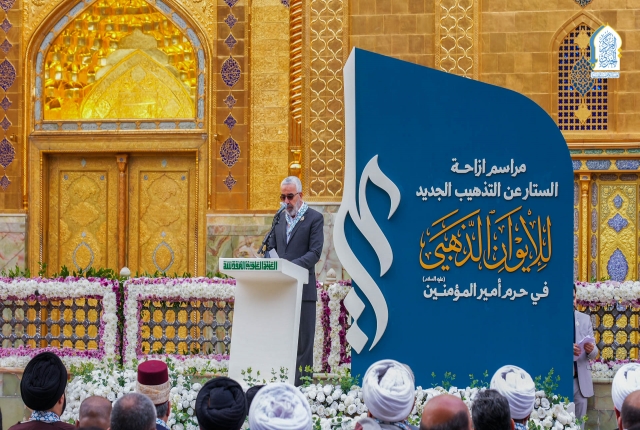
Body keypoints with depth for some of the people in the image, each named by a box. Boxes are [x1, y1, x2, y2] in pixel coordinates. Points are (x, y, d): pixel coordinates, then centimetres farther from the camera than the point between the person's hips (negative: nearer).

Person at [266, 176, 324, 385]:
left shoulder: (314, 218, -2)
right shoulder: (279, 218, 16)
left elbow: (315, 252, -10)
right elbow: (272, 247, 17)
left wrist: (293, 266, -24)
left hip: (302, 287, -5)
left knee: (303, 338, -3)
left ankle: (301, 382, -2)